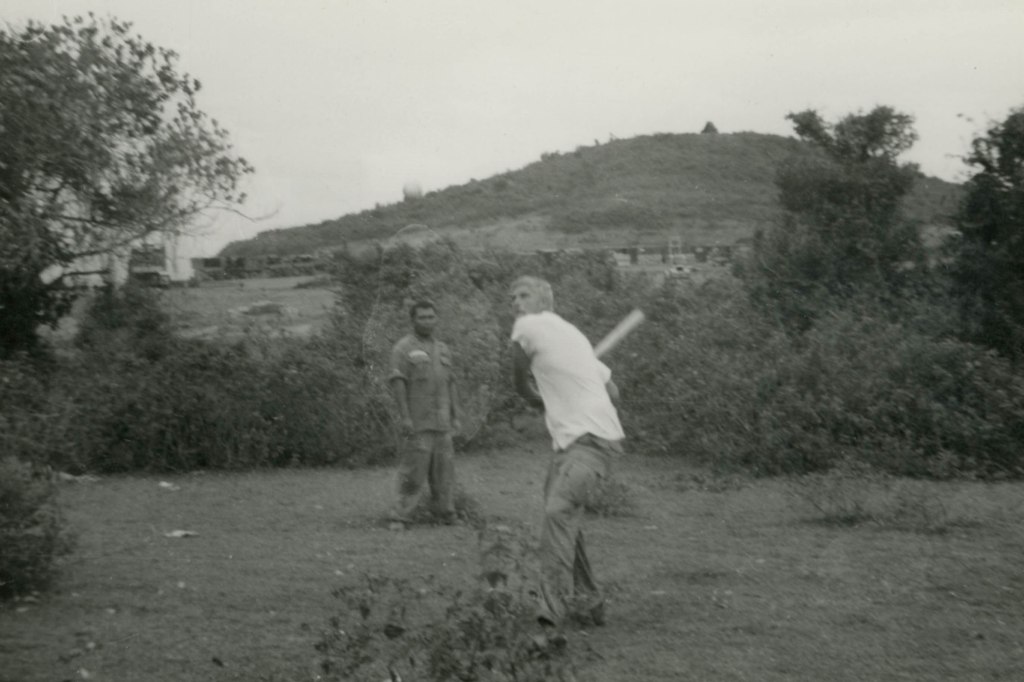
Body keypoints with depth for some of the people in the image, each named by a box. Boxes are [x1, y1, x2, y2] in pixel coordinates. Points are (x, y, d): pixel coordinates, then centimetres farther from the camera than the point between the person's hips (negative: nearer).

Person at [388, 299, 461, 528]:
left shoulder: (443, 350, 17)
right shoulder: (403, 348, -3)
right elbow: (397, 383, -10)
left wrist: (455, 416, 14)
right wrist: (405, 417, -17)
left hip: (441, 423, 6)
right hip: (416, 424, -6)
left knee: (444, 469, 7)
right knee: (413, 471, -6)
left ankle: (448, 516, 16)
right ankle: (402, 517, 0)